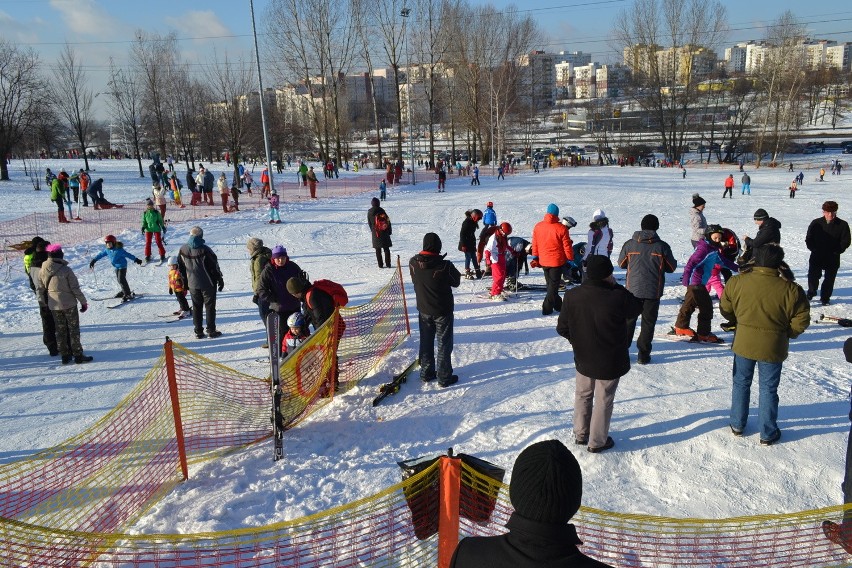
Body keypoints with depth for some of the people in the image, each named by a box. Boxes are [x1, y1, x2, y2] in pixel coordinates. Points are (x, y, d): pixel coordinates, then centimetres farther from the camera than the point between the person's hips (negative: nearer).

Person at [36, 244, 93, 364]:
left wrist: (42, 301, 22)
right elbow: (75, 288, -13)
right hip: (69, 304, -4)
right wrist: (83, 302, -4)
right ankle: (78, 355, 6)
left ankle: (65, 356, 17)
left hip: (53, 306, 5)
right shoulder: (66, 270, -16)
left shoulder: (42, 271, -1)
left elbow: (39, 288, 7)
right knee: (73, 329, 4)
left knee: (60, 330, 13)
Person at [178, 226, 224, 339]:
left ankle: (198, 331, 14)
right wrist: (220, 280, 0)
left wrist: (185, 282, 18)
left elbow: (181, 268, 7)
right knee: (210, 306, 6)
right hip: (208, 283, -4)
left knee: (196, 307, 12)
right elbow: (214, 266, -12)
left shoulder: (183, 250, -3)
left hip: (192, 284, 4)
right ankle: (211, 330, 8)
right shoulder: (205, 250, -18)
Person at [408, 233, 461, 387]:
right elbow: (456, 281, -8)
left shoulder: (413, 263, -12)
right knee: (444, 344, 9)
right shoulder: (445, 266, -25)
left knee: (426, 342, 18)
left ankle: (426, 373, 29)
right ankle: (444, 377, 16)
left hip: (423, 310, 4)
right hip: (443, 311, -4)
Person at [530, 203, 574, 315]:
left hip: (543, 260, 4)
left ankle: (558, 305, 28)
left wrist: (535, 258, 15)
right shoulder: (561, 228, -16)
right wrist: (571, 258, 5)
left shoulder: (538, 226, -4)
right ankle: (547, 308, 1)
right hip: (557, 260, -4)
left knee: (550, 284, 18)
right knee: (554, 285, 5)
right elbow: (567, 246, -10)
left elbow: (535, 244, 4)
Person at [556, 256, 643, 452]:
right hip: (610, 362, -3)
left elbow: (562, 328, -5)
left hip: (583, 359, 4)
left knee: (583, 395, 23)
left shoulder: (571, 296, -14)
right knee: (603, 400, 14)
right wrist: (617, 286, -4)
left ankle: (580, 434, 37)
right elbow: (637, 308, -4)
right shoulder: (618, 297, -27)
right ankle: (597, 442, 26)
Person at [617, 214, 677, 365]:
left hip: (632, 290, 1)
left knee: (628, 320, 14)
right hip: (653, 291, -1)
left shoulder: (629, 244, -5)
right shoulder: (662, 246, -7)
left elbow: (621, 264, 8)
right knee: (648, 323, 8)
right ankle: (643, 355, 10)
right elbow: (671, 267, 2)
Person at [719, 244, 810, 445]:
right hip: (773, 348, -1)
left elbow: (725, 310, 1)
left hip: (744, 343, 1)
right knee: (768, 389, 13)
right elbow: (800, 322, -9)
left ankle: (737, 425, 30)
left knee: (741, 383, 19)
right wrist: (785, 334, 10)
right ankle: (768, 434, 24)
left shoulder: (737, 282, -12)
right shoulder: (791, 290, -16)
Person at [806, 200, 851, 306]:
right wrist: (814, 249, -9)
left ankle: (825, 298, 24)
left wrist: (836, 252, -11)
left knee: (829, 279, 9)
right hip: (816, 257, 0)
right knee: (813, 276, 1)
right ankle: (811, 292, 26)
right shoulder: (816, 223, -2)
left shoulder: (843, 225, -4)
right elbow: (808, 239, 3)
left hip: (833, 259, 0)